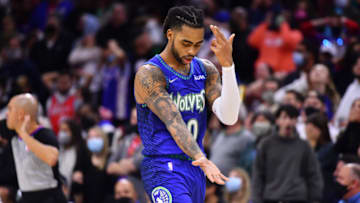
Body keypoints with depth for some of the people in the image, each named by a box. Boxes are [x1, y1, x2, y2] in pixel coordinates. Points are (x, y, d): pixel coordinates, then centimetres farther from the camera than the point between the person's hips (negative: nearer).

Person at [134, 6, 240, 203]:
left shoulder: (206, 70, 10)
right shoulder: (148, 75, -9)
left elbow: (229, 117, -4)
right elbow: (173, 121, -23)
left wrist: (227, 64, -15)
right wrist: (201, 158, -38)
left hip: (195, 169, 7)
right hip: (163, 169, -7)